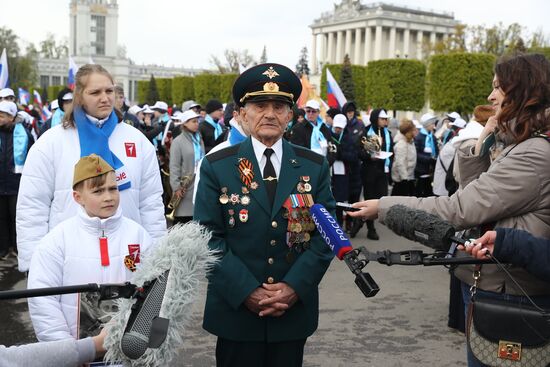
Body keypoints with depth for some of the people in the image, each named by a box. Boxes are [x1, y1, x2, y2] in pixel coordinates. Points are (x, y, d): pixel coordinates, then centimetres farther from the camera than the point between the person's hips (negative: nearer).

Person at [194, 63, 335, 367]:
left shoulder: (315, 167, 3)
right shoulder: (217, 167, -2)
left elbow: (325, 234, 0)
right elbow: (209, 237, -6)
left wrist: (295, 287, -12)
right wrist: (246, 291, -15)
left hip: (295, 307, 2)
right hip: (234, 309, -1)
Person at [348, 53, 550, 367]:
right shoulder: (523, 146, 11)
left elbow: (458, 210, -24)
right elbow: (480, 197, 11)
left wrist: (383, 207, -17)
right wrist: (480, 147, -2)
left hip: (503, 292, -9)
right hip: (493, 282, 9)